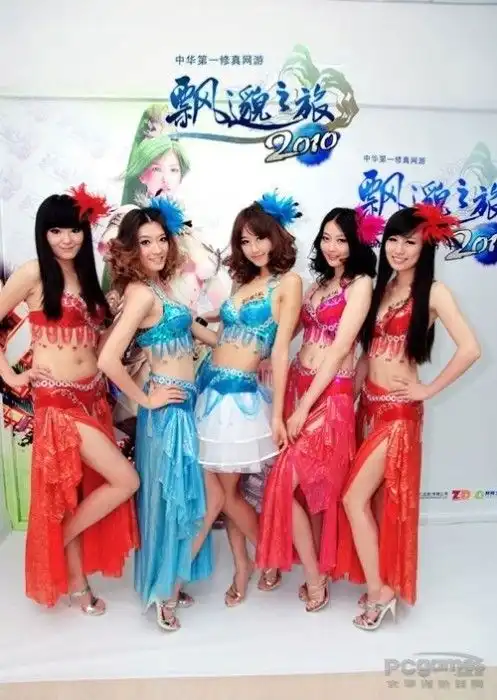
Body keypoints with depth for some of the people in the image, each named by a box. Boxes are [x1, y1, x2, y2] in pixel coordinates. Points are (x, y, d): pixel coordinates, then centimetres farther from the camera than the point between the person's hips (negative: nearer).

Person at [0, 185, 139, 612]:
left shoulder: (86, 276, 12)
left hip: (93, 395, 6)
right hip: (57, 399, -6)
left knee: (84, 488, 13)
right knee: (126, 480, -8)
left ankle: (78, 582, 31)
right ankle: (63, 559, 16)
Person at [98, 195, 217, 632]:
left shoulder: (158, 286, 9)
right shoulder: (141, 292, -19)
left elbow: (190, 327, 23)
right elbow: (108, 359, -29)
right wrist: (145, 399, -16)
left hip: (183, 403, 9)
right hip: (170, 409, -9)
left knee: (177, 497, 18)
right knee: (179, 499, 4)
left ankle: (169, 584, 35)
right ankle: (167, 593, 24)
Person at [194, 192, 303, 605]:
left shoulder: (288, 282, -7)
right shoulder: (245, 281, 14)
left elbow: (281, 349, -13)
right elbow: (227, 334, 13)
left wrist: (277, 413, -15)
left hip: (242, 393, -7)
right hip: (210, 386, 7)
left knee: (224, 491, 3)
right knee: (220, 488, 11)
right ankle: (242, 567, 31)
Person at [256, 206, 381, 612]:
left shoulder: (360, 284, -7)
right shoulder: (321, 281, 16)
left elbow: (339, 349, -15)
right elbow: (307, 335, 10)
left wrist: (304, 407, -17)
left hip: (330, 395, -7)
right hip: (299, 386, 7)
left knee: (285, 484, -7)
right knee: (312, 485, 12)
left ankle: (315, 579, 13)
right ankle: (317, 574, 28)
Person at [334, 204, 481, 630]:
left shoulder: (433, 292, -10)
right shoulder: (383, 286, 10)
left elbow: (470, 349, -19)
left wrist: (427, 390, -12)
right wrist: (353, 391, 6)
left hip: (398, 409, -6)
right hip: (369, 404, 7)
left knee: (354, 499, -5)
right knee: (377, 499, 14)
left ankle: (380, 591, 13)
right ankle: (382, 584, 30)